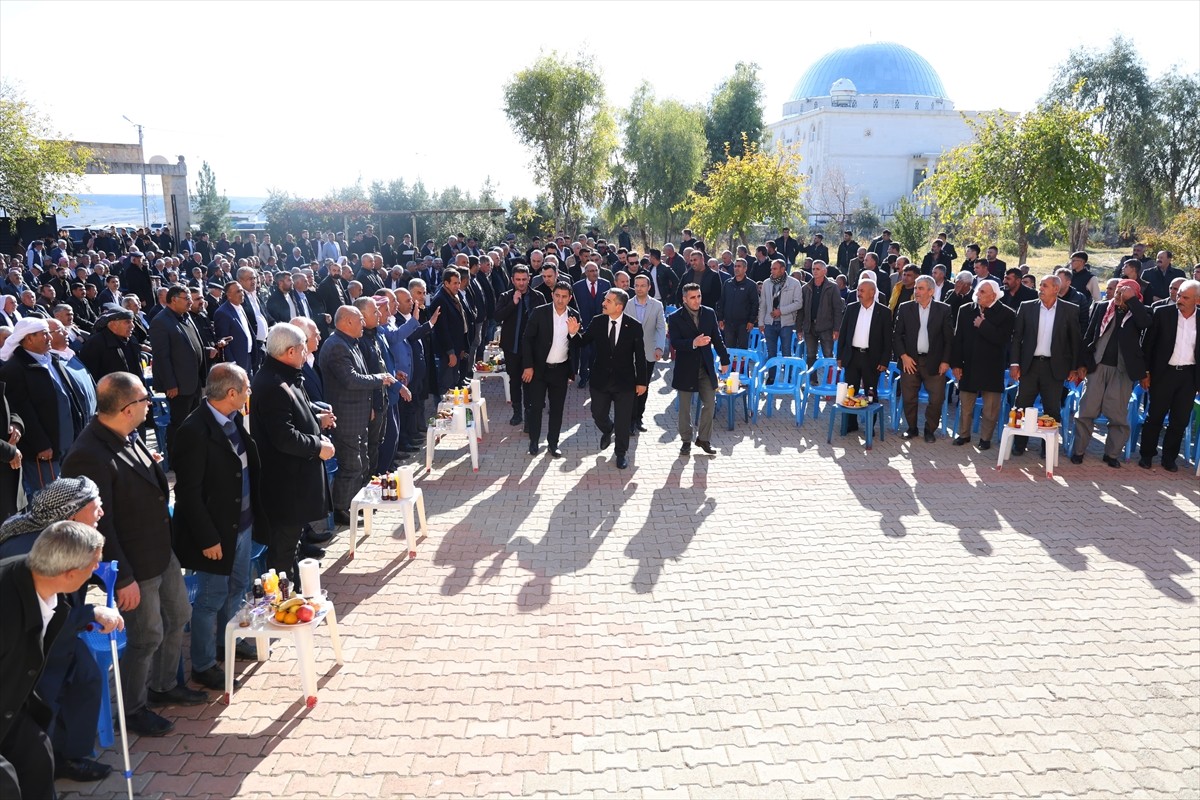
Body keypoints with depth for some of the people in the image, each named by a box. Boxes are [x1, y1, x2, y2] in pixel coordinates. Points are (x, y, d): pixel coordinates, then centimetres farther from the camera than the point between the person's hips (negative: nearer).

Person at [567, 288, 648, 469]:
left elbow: (640, 356, -6)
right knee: (598, 415, 13)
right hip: (600, 379, 2)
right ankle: (607, 431, 48)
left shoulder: (634, 326, -12)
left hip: (624, 381, -2)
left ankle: (621, 453, 28)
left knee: (622, 420, 7)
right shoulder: (597, 321, -7)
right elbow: (583, 343, 2)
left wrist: (642, 381, -3)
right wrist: (574, 333, -20)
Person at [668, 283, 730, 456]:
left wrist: (724, 359, 10)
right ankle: (686, 441, 21)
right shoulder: (675, 318, -9)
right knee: (685, 407, 7)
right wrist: (693, 343, -33)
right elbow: (675, 343, -18)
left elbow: (717, 338, 7)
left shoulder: (709, 313, 1)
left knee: (709, 404, 3)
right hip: (686, 368, -3)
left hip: (706, 366, 3)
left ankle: (704, 439, 18)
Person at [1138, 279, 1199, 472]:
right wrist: (1145, 372, -5)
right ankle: (1146, 455, 19)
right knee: (1155, 416, 6)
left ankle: (1169, 458, 21)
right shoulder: (1162, 313, -5)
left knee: (1180, 420, 8)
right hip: (1164, 372, -2)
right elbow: (1148, 343, -2)